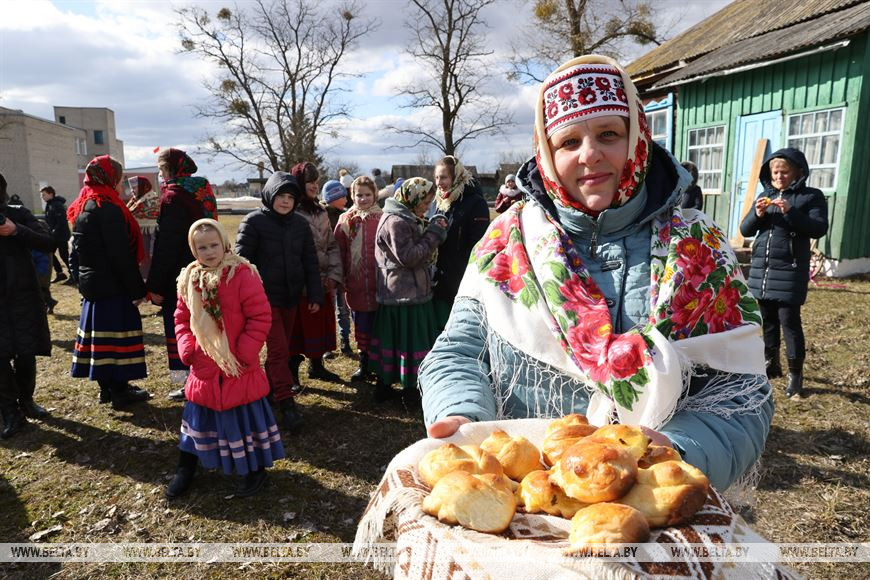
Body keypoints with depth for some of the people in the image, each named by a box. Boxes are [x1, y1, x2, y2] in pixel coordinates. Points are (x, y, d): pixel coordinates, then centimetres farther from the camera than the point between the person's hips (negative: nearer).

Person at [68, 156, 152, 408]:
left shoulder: (83, 207, 13)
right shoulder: (108, 208, -17)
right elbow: (121, 255, -20)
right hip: (113, 286, -9)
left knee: (99, 334, 15)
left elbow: (79, 249, 18)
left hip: (91, 283, 10)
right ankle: (119, 391, 6)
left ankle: (107, 387, 26)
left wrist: (81, 281, 23)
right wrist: (137, 289, -16)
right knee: (117, 335, -2)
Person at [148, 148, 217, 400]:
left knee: (178, 330, 3)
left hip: (180, 279, -8)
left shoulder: (173, 196, -15)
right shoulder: (203, 190, 9)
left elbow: (166, 246, -18)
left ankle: (188, 383, 9)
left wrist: (155, 285, -14)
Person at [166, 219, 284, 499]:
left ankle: (256, 469, 27)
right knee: (198, 415, 19)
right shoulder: (189, 278, 3)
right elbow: (182, 317, 12)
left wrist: (244, 352, -17)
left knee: (245, 415, 7)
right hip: (203, 367, 5)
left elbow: (260, 317, -16)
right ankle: (186, 468, 39)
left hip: (238, 368, -5)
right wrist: (187, 348, -1)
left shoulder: (242, 274, -15)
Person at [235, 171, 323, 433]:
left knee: (283, 348, 13)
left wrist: (315, 295, 5)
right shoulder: (254, 222, -7)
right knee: (278, 349, -8)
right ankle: (287, 404, -4)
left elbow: (310, 262, 8)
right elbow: (241, 261, -8)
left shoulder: (300, 224, 5)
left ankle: (269, 389, 30)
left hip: (291, 296, 5)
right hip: (265, 296, -5)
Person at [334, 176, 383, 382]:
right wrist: (340, 278, 1)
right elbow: (339, 251, 5)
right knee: (361, 327, 11)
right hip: (356, 285, 2)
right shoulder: (346, 220, 5)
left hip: (380, 283, -1)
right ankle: (364, 364, 24)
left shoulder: (382, 218, -1)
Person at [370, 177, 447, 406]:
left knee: (391, 340, 14)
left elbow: (420, 252, 17)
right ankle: (409, 392, 10)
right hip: (405, 295, -10)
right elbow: (409, 257, -21)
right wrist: (435, 233, -16)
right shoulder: (395, 222, -17)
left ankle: (384, 387, 24)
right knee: (409, 341, -1)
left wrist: (433, 231, 4)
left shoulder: (407, 219, 14)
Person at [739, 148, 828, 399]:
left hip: (789, 271, -5)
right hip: (761, 268, 5)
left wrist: (791, 212, -22)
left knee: (789, 321, -4)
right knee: (768, 319, 13)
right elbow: (745, 230, 9)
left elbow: (820, 228, -11)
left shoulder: (811, 196, 0)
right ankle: (772, 363, 27)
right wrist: (757, 215, -11)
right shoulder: (765, 196, 12)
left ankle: (795, 373, 7)